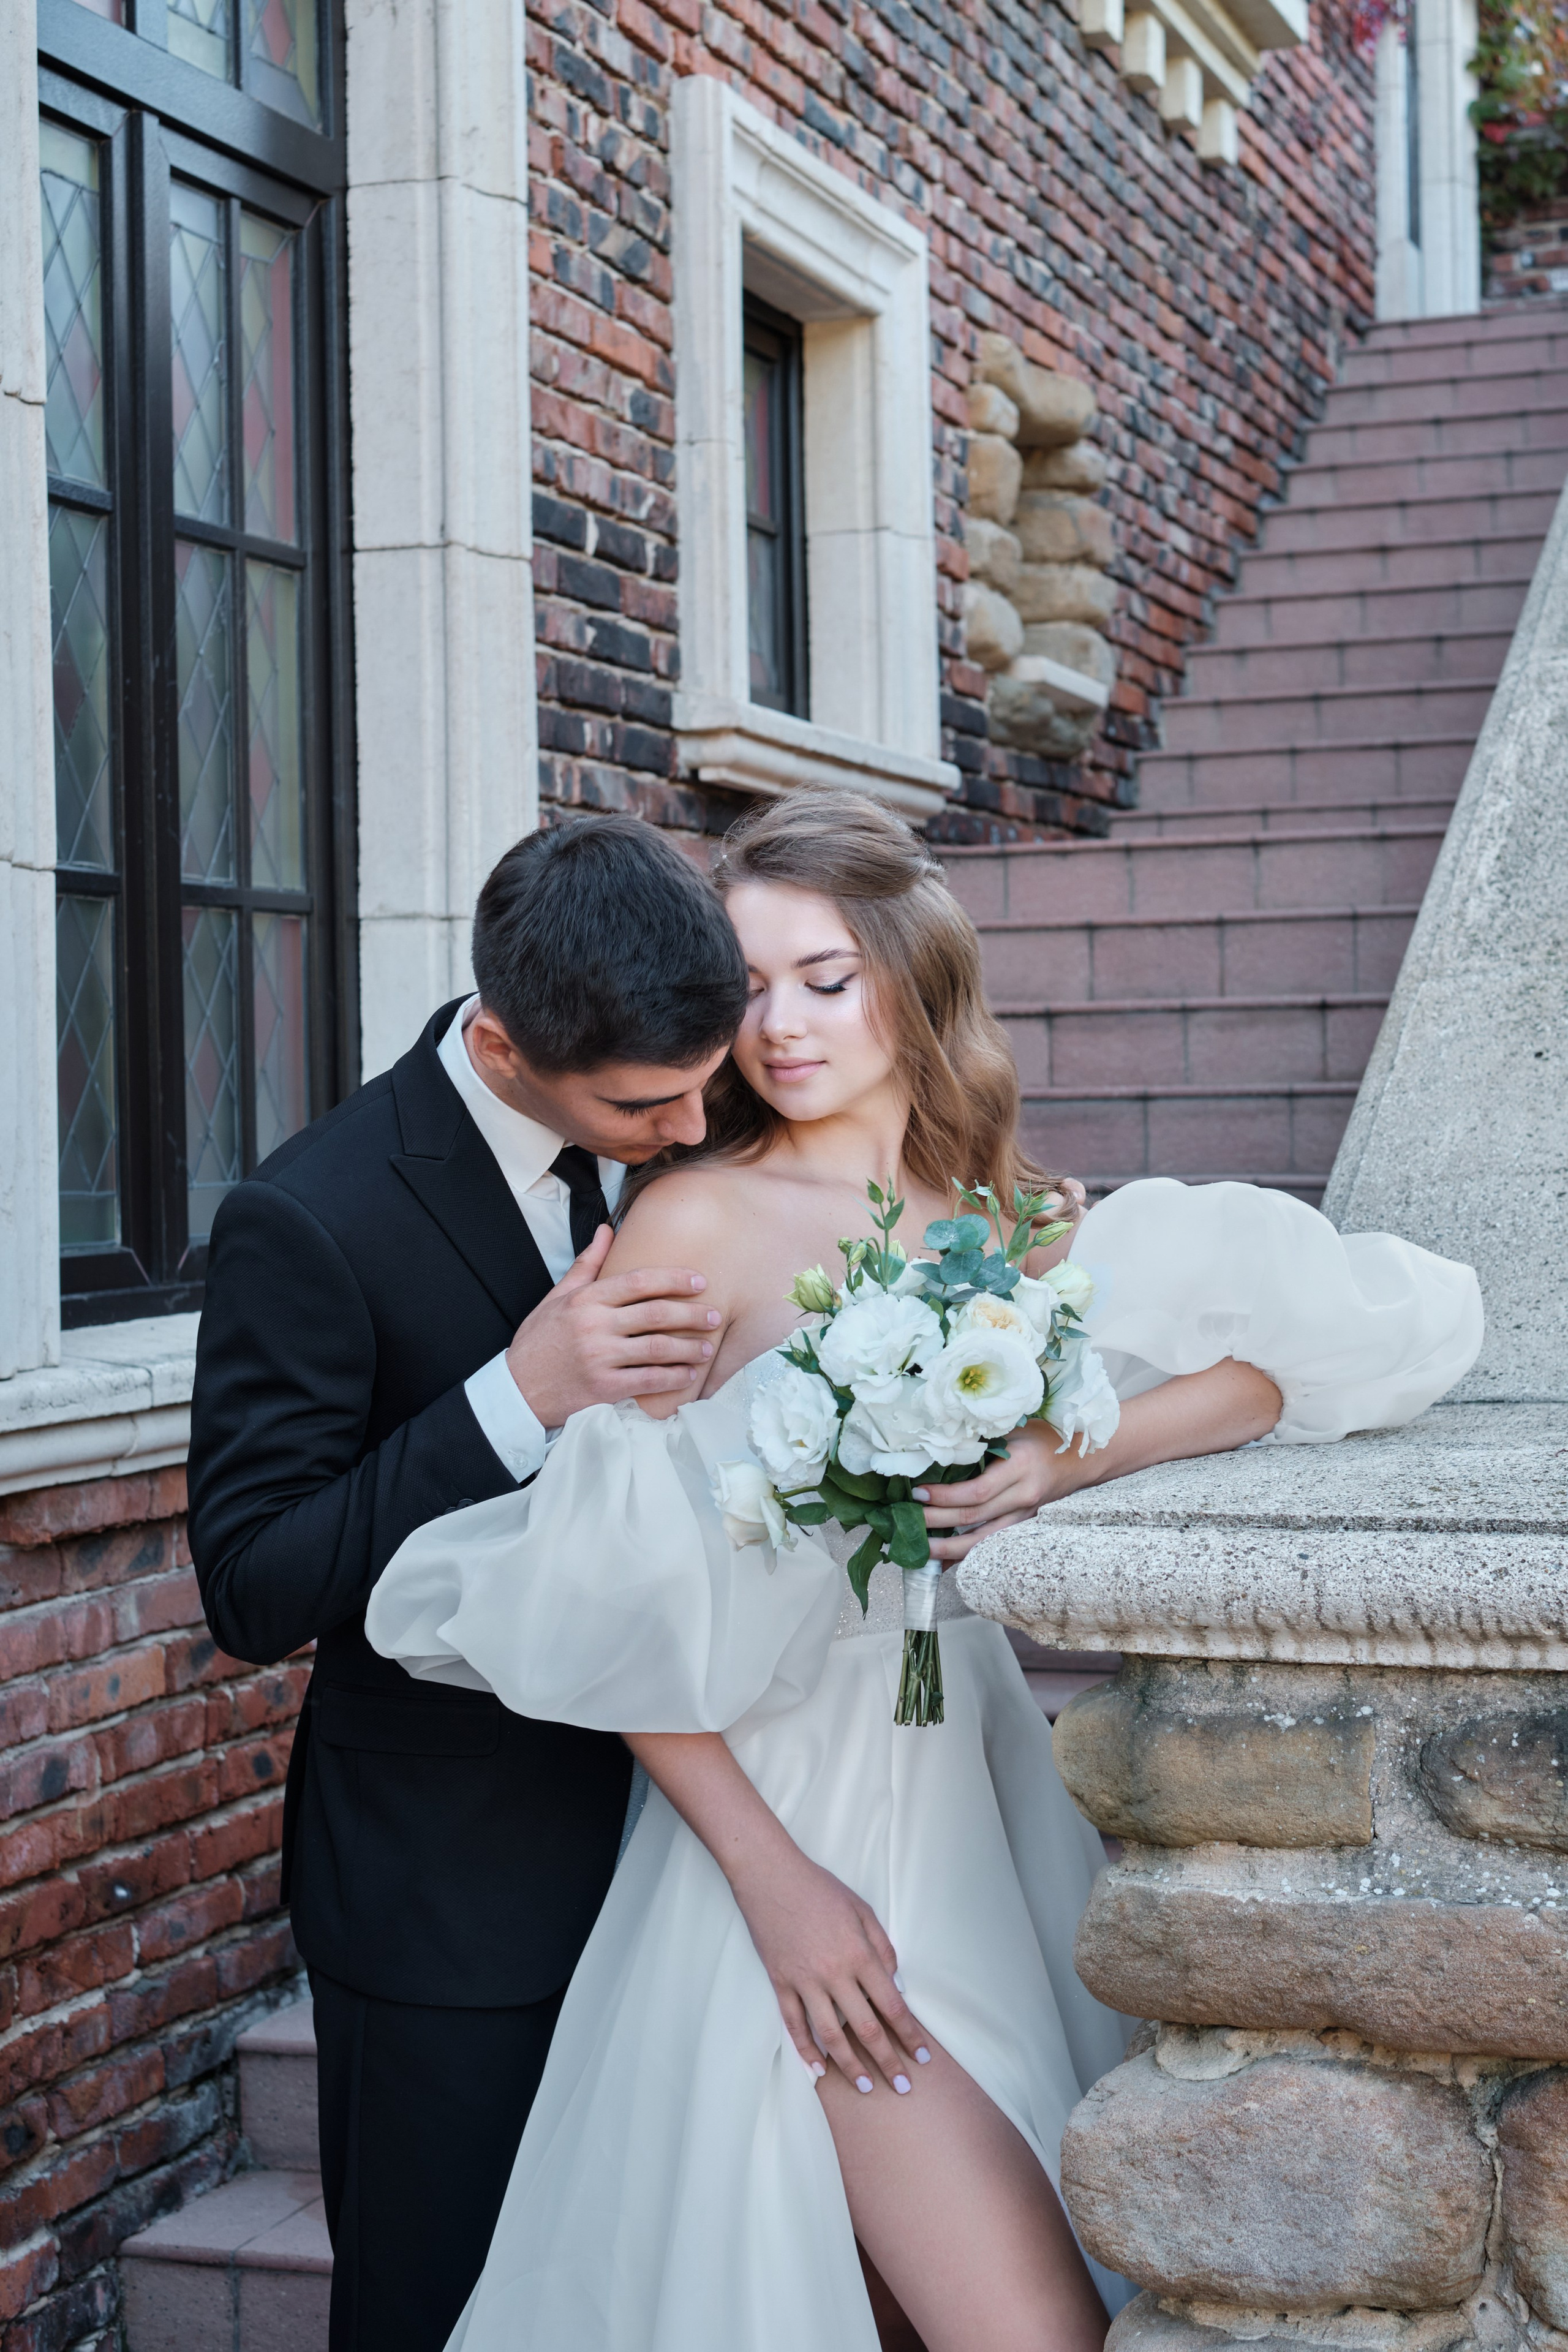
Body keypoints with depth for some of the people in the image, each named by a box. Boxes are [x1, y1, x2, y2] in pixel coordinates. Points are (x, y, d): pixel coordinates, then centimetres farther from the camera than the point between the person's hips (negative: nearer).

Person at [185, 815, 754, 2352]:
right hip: (452, 1888, -5)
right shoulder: (313, 1222, -21)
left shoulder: (667, 1149, -2)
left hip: (658, 1836, 6)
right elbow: (252, 1592, -21)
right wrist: (520, 1398, -31)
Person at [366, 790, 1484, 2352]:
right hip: (812, 1826, -5)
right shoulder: (697, 1223, -5)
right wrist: (772, 1881, -15)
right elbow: (606, 1602, -9)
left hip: (1002, 1797, 5)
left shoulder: (999, 1215, 10)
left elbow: (1271, 1362, -5)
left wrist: (1074, 1453, -23)